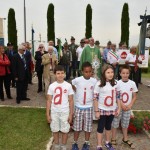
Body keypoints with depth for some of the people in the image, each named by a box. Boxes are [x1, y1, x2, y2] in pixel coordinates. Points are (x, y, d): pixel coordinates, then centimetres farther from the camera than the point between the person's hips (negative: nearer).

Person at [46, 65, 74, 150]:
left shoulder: (68, 85, -6)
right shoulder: (52, 86, -4)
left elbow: (71, 101, -1)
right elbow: (49, 101, 1)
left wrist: (71, 114, -2)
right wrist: (48, 114, 0)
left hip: (65, 112, -1)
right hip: (54, 112, 1)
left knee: (65, 130, 10)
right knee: (55, 130, 14)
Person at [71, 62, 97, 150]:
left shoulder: (94, 81, -6)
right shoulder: (77, 80, -11)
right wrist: (76, 91, 2)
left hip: (89, 107, 1)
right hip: (78, 107, -1)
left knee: (88, 126, 11)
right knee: (77, 126, 11)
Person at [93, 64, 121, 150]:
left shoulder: (116, 83, -3)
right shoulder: (99, 84, -15)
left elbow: (118, 97, 4)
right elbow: (95, 98, -12)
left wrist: (119, 108, 2)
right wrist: (96, 111, -11)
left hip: (112, 110, 4)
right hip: (102, 110, -3)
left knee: (108, 126, 21)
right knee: (101, 127, 8)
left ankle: (108, 142, 40)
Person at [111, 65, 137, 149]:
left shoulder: (132, 83, -4)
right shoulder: (117, 83, -12)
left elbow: (134, 96, 1)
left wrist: (130, 105, -9)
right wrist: (122, 105, -14)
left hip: (128, 108, 3)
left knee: (125, 124, 17)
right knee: (115, 123, 6)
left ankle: (125, 139, 34)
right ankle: (113, 139, 22)